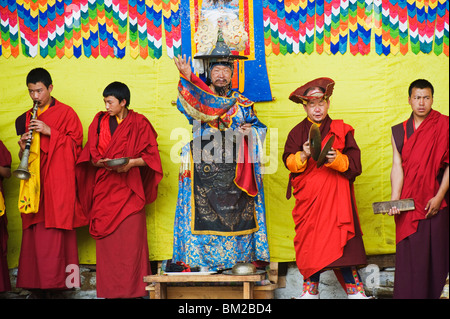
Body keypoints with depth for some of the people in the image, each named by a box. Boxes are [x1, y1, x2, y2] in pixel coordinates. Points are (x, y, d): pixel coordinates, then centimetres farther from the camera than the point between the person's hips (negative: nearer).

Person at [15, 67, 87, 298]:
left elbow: (76, 142, -2)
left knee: (54, 232, -11)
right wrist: (23, 147, -1)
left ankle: (54, 283, -8)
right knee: (34, 233, -1)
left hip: (58, 181, -4)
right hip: (34, 183, 5)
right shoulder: (26, 119, 18)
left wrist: (50, 132, -11)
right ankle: (36, 287, 2)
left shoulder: (66, 113, 4)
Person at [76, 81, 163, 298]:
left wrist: (131, 163, -15)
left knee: (131, 238, -8)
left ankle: (133, 289, -3)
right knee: (106, 239, -2)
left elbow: (151, 156, 2)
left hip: (129, 189, -2)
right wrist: (99, 162, -12)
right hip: (104, 189, 2)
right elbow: (91, 155, 9)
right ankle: (110, 290, 2)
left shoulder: (139, 123, 3)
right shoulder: (99, 121, 11)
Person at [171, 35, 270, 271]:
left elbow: (258, 126, 21)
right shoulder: (199, 98, 7)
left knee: (237, 212, 0)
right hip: (204, 169, -2)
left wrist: (251, 131, -3)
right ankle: (204, 260, -3)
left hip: (235, 170, 2)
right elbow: (190, 104, -17)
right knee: (204, 211, -7)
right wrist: (187, 78, -36)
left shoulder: (243, 103, 16)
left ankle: (241, 257, 6)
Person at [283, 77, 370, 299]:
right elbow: (289, 162, -1)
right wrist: (303, 156, -20)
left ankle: (354, 290, -2)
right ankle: (310, 290, 15)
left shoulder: (341, 131, 6)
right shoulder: (297, 132, 9)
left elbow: (354, 162, -2)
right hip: (308, 196, 2)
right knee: (310, 241, 3)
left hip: (336, 195, -2)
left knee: (341, 242, -9)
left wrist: (336, 159, -21)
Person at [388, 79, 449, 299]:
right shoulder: (398, 131, 9)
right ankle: (407, 295, 6)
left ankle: (432, 294, 9)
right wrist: (394, 200, -12)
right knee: (408, 255, 0)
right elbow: (397, 167, 1)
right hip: (409, 204, 2)